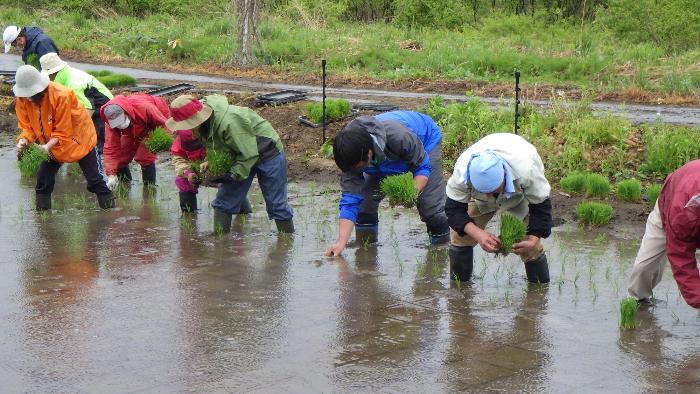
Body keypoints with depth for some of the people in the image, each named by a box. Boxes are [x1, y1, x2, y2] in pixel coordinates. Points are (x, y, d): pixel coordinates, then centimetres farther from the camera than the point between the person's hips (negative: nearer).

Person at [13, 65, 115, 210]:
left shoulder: (61, 96, -33)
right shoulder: (23, 100, -14)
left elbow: (63, 131, -27)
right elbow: (27, 126, -7)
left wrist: (48, 146, -38)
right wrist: (24, 141, -27)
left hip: (79, 139, -5)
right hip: (51, 146, 6)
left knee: (94, 179, -1)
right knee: (43, 178, 0)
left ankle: (110, 208, 12)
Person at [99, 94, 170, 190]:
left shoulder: (143, 106, -44)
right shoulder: (111, 122, -29)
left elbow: (165, 124, -34)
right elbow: (111, 147, -26)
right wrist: (111, 174, -31)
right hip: (132, 132, 5)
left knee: (145, 156, -23)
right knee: (121, 156, -2)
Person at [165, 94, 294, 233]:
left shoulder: (229, 122, -38)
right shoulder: (205, 124, -11)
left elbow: (249, 154, -31)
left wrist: (233, 175, -28)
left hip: (268, 153, -8)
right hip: (241, 154, 8)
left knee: (276, 205, -3)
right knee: (223, 202, 3)